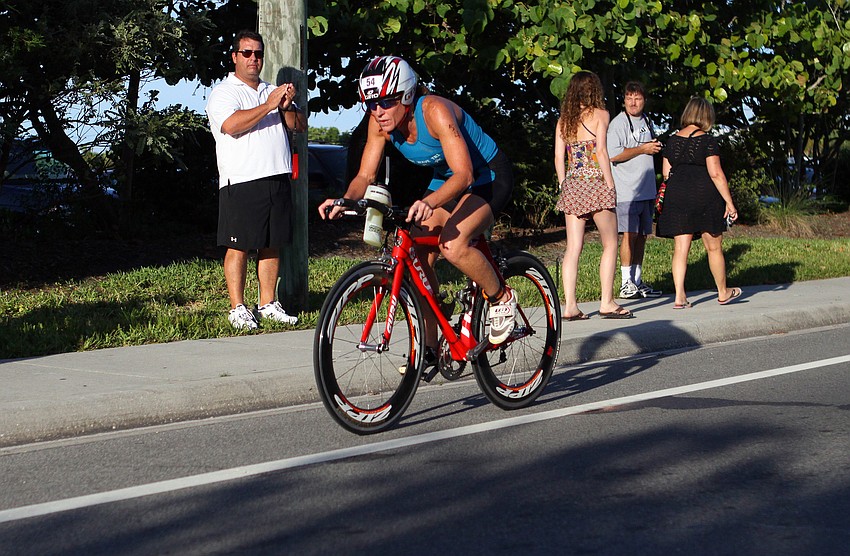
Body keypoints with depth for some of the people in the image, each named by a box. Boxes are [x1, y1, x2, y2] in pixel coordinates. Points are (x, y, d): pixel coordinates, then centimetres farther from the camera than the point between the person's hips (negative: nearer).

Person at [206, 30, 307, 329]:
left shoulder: (273, 91, 22)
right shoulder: (224, 92, 2)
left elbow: (300, 125, 15)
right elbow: (231, 125, -17)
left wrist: (287, 106, -6)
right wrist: (269, 106, -17)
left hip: (277, 179, 6)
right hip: (241, 182, -6)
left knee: (272, 245, 8)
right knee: (239, 246, -5)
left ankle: (268, 304, 16)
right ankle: (238, 308, 0)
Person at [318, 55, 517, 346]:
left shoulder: (435, 111, -32)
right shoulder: (381, 123, -13)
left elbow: (464, 175, -39)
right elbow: (365, 175, -9)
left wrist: (428, 203, -57)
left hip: (489, 177, -7)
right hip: (444, 180, 7)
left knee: (452, 246, -30)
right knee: (418, 259, -6)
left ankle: (502, 299, -5)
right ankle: (429, 348, 6)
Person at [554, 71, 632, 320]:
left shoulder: (564, 120, 10)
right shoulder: (599, 114, -4)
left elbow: (559, 157, 8)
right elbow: (601, 152, -12)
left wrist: (564, 185, 15)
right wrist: (610, 184, -9)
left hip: (572, 185, 5)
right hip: (595, 183, -5)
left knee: (573, 248, 3)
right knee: (610, 244, 5)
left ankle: (569, 306, -1)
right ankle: (607, 302, 2)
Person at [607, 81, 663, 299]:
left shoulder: (646, 121, 17)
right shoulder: (618, 123, -8)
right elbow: (613, 155, -18)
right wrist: (642, 149, -15)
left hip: (646, 190, 8)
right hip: (627, 191, -8)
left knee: (642, 235, 9)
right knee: (630, 234, -10)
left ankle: (637, 281, 16)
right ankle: (626, 283, -8)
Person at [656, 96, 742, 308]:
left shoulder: (672, 140, 7)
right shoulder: (707, 141, -8)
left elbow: (666, 173, 9)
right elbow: (716, 173, -13)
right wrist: (729, 202, -9)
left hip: (676, 195, 4)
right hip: (704, 196, -4)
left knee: (680, 248, 2)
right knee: (714, 247, 10)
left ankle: (679, 296, -7)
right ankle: (723, 292, 24)